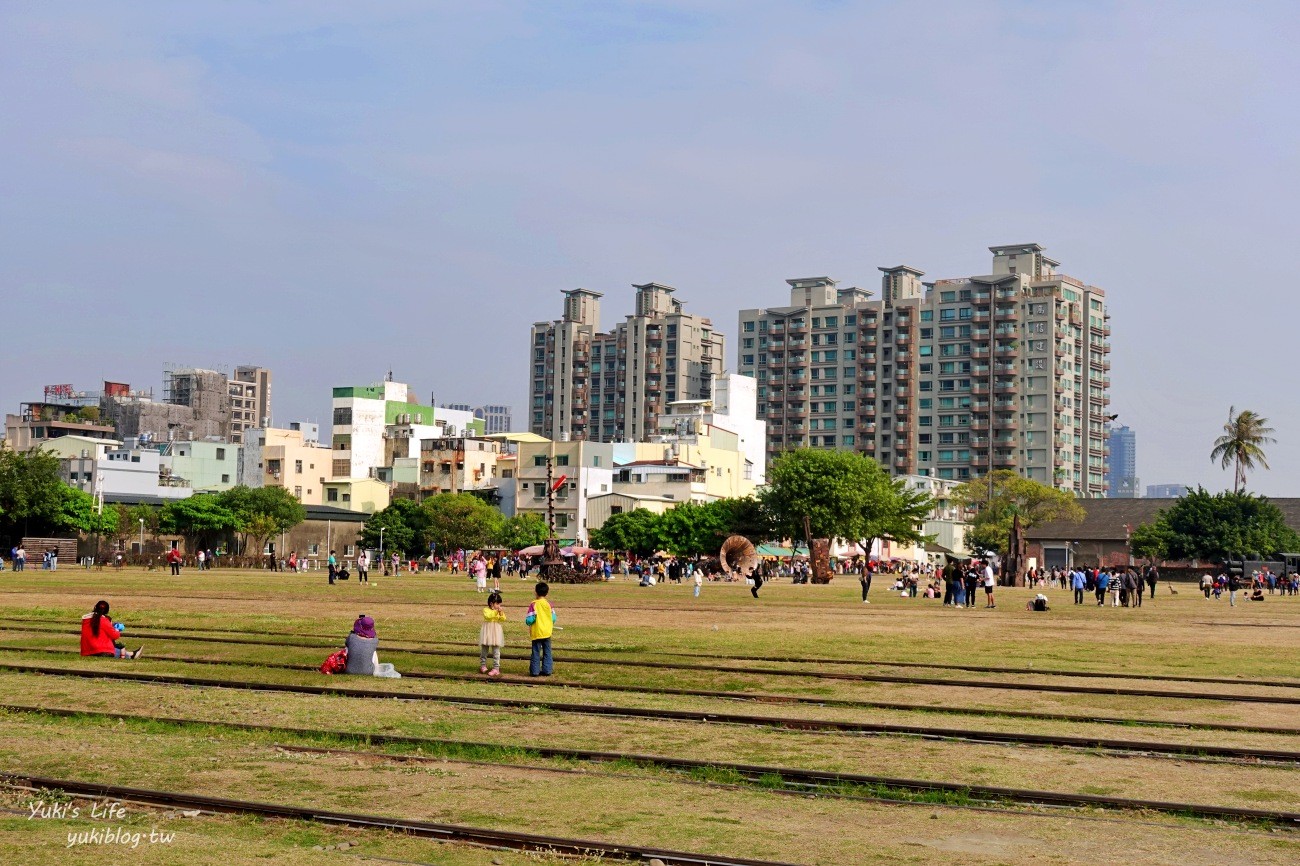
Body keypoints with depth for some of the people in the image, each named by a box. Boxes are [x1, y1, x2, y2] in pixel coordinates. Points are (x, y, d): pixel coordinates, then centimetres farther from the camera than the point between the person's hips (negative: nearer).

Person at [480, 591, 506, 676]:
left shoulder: (500, 612, 5)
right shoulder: (486, 610, -4)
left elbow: (503, 619, -8)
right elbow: (488, 616, -23)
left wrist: (500, 613, -22)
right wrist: (496, 611, -27)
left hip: (496, 632, 1)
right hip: (487, 632, -1)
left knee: (496, 651, -2)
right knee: (484, 650, 10)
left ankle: (496, 668, -1)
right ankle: (483, 666, 25)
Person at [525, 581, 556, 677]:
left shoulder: (533, 604, -13)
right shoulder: (549, 604, -3)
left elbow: (529, 620, -15)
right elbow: (553, 618, 1)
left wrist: (528, 622, 7)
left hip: (537, 633, -3)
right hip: (547, 632, 3)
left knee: (536, 652, 4)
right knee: (547, 652, 11)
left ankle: (535, 671, 6)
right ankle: (547, 670, 11)